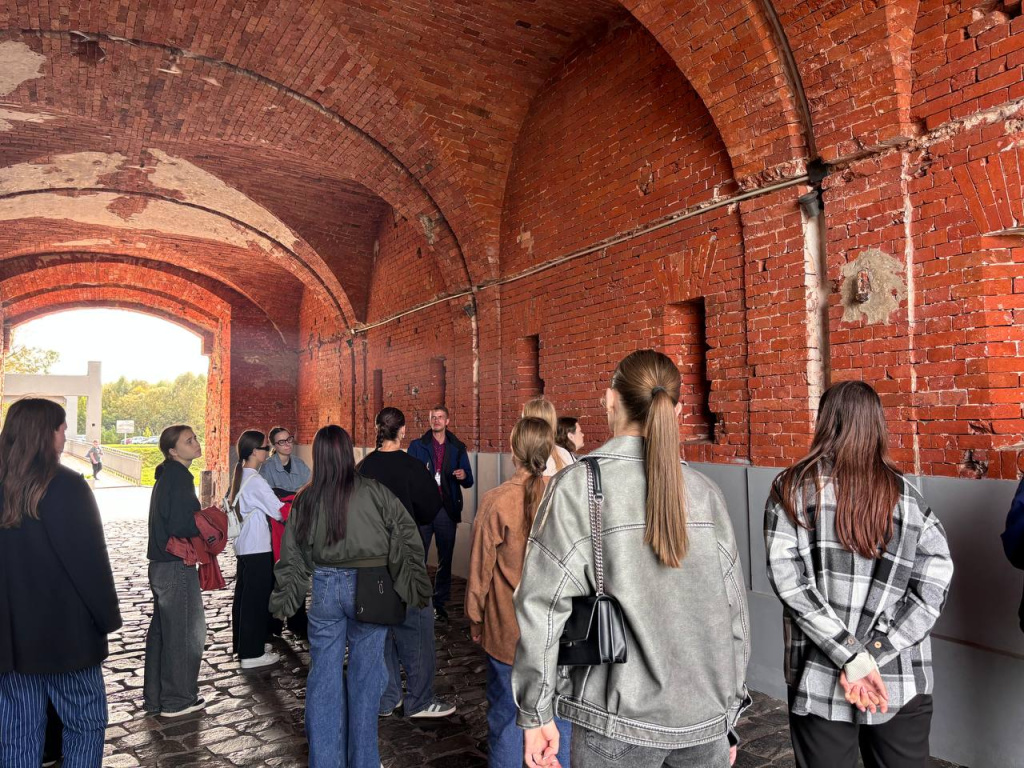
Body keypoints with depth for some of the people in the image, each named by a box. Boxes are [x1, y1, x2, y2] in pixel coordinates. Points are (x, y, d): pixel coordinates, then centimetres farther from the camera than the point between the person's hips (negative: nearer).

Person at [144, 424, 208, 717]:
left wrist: (200, 520, 6)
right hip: (177, 566, -10)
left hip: (161, 564, 10)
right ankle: (178, 700, 15)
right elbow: (181, 527, -25)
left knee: (161, 629, 18)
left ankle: (154, 697, 30)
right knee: (185, 632, 3)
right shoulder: (178, 478, -19)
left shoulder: (167, 476, 11)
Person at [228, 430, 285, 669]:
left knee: (244, 596, 17)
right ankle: (252, 654, 9)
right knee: (257, 599, 0)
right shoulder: (255, 480, -19)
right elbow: (279, 511, -20)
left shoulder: (240, 476, 8)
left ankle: (242, 645, 30)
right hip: (258, 548, -9)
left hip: (244, 545, 9)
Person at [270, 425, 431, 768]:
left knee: (323, 677, 14)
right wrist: (416, 586, -3)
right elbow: (406, 538, -9)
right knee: (364, 678, 11)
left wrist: (284, 598, 17)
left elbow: (293, 556, 7)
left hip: (325, 587, 2)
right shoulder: (374, 492, -9)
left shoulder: (305, 500, -2)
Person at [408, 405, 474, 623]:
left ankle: (440, 603, 18)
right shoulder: (416, 446, 6)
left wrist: (464, 476, -16)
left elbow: (469, 482, 6)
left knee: (445, 560, 8)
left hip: (446, 509, 1)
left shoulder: (457, 448, 8)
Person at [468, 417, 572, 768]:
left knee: (507, 717, 15)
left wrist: (475, 618, 8)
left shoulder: (496, 501, -15)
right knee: (558, 718, 16)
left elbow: (481, 568, -7)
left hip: (508, 630, -2)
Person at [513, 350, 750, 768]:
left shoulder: (578, 486, -13)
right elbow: (734, 611, 3)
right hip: (707, 718, 4)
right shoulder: (704, 491, -2)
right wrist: (729, 713, 15)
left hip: (621, 721, -3)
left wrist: (536, 713, -3)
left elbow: (542, 605, -14)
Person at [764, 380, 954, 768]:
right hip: (902, 685, 2)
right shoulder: (907, 495, -1)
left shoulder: (792, 489, -6)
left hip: (819, 682, -1)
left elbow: (787, 579, -14)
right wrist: (870, 656, -10)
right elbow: (933, 585, -7)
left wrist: (852, 657, -12)